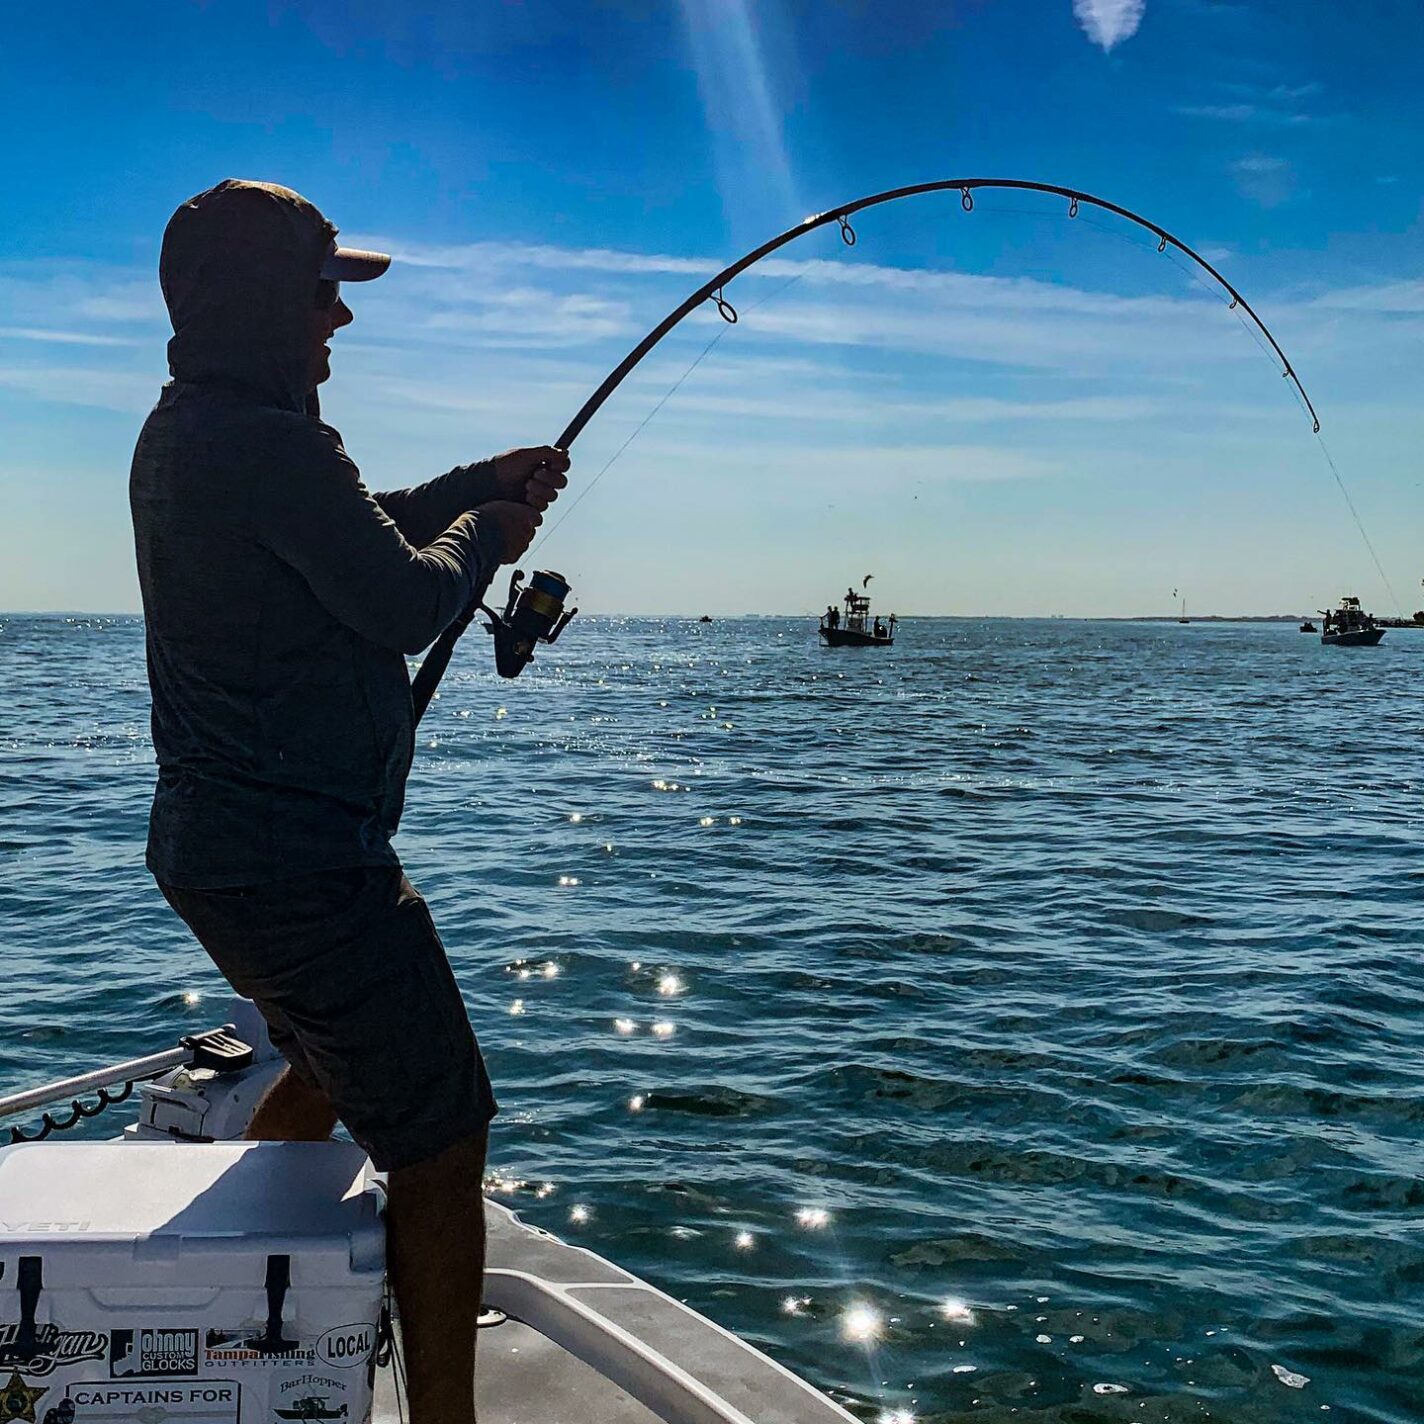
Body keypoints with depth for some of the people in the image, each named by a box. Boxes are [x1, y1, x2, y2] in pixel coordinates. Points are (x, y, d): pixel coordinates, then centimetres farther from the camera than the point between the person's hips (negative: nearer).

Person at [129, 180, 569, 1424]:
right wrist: (484, 533, 3)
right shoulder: (271, 442, -21)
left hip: (211, 845, 11)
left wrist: (481, 482, 18)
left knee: (331, 1067, 31)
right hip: (302, 862, -11)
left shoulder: (181, 432, 11)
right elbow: (409, 604, -17)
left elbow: (344, 531, 23)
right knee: (440, 1142, -1)